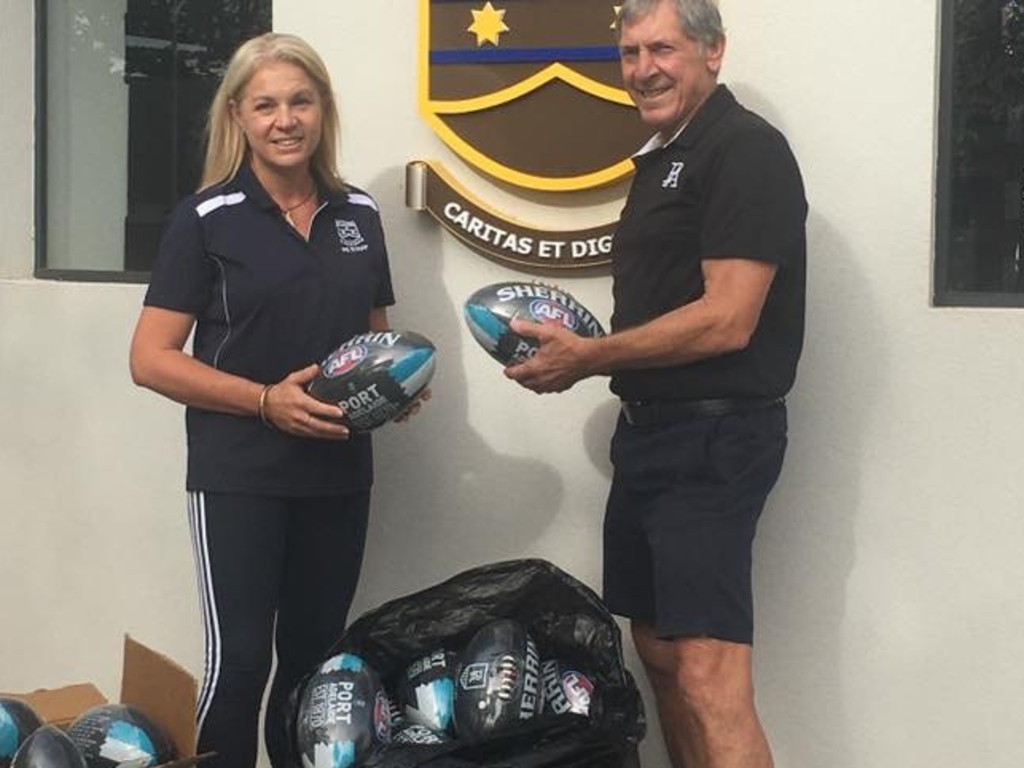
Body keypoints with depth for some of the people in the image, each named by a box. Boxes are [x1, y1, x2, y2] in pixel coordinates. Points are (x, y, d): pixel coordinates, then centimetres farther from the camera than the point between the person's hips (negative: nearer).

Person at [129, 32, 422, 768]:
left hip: (340, 473, 5)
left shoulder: (359, 213, 7)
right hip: (240, 476, -5)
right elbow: (151, 359, -10)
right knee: (240, 659, -5)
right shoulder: (207, 218, -7)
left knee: (317, 658, 13)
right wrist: (266, 399, -21)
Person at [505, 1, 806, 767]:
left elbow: (725, 321, -21)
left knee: (710, 679, -14)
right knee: (659, 653, 15)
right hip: (648, 431, 10)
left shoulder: (746, 151, -13)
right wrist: (581, 353, 5)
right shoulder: (661, 158, 16)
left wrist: (587, 356, -13)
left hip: (713, 440, -10)